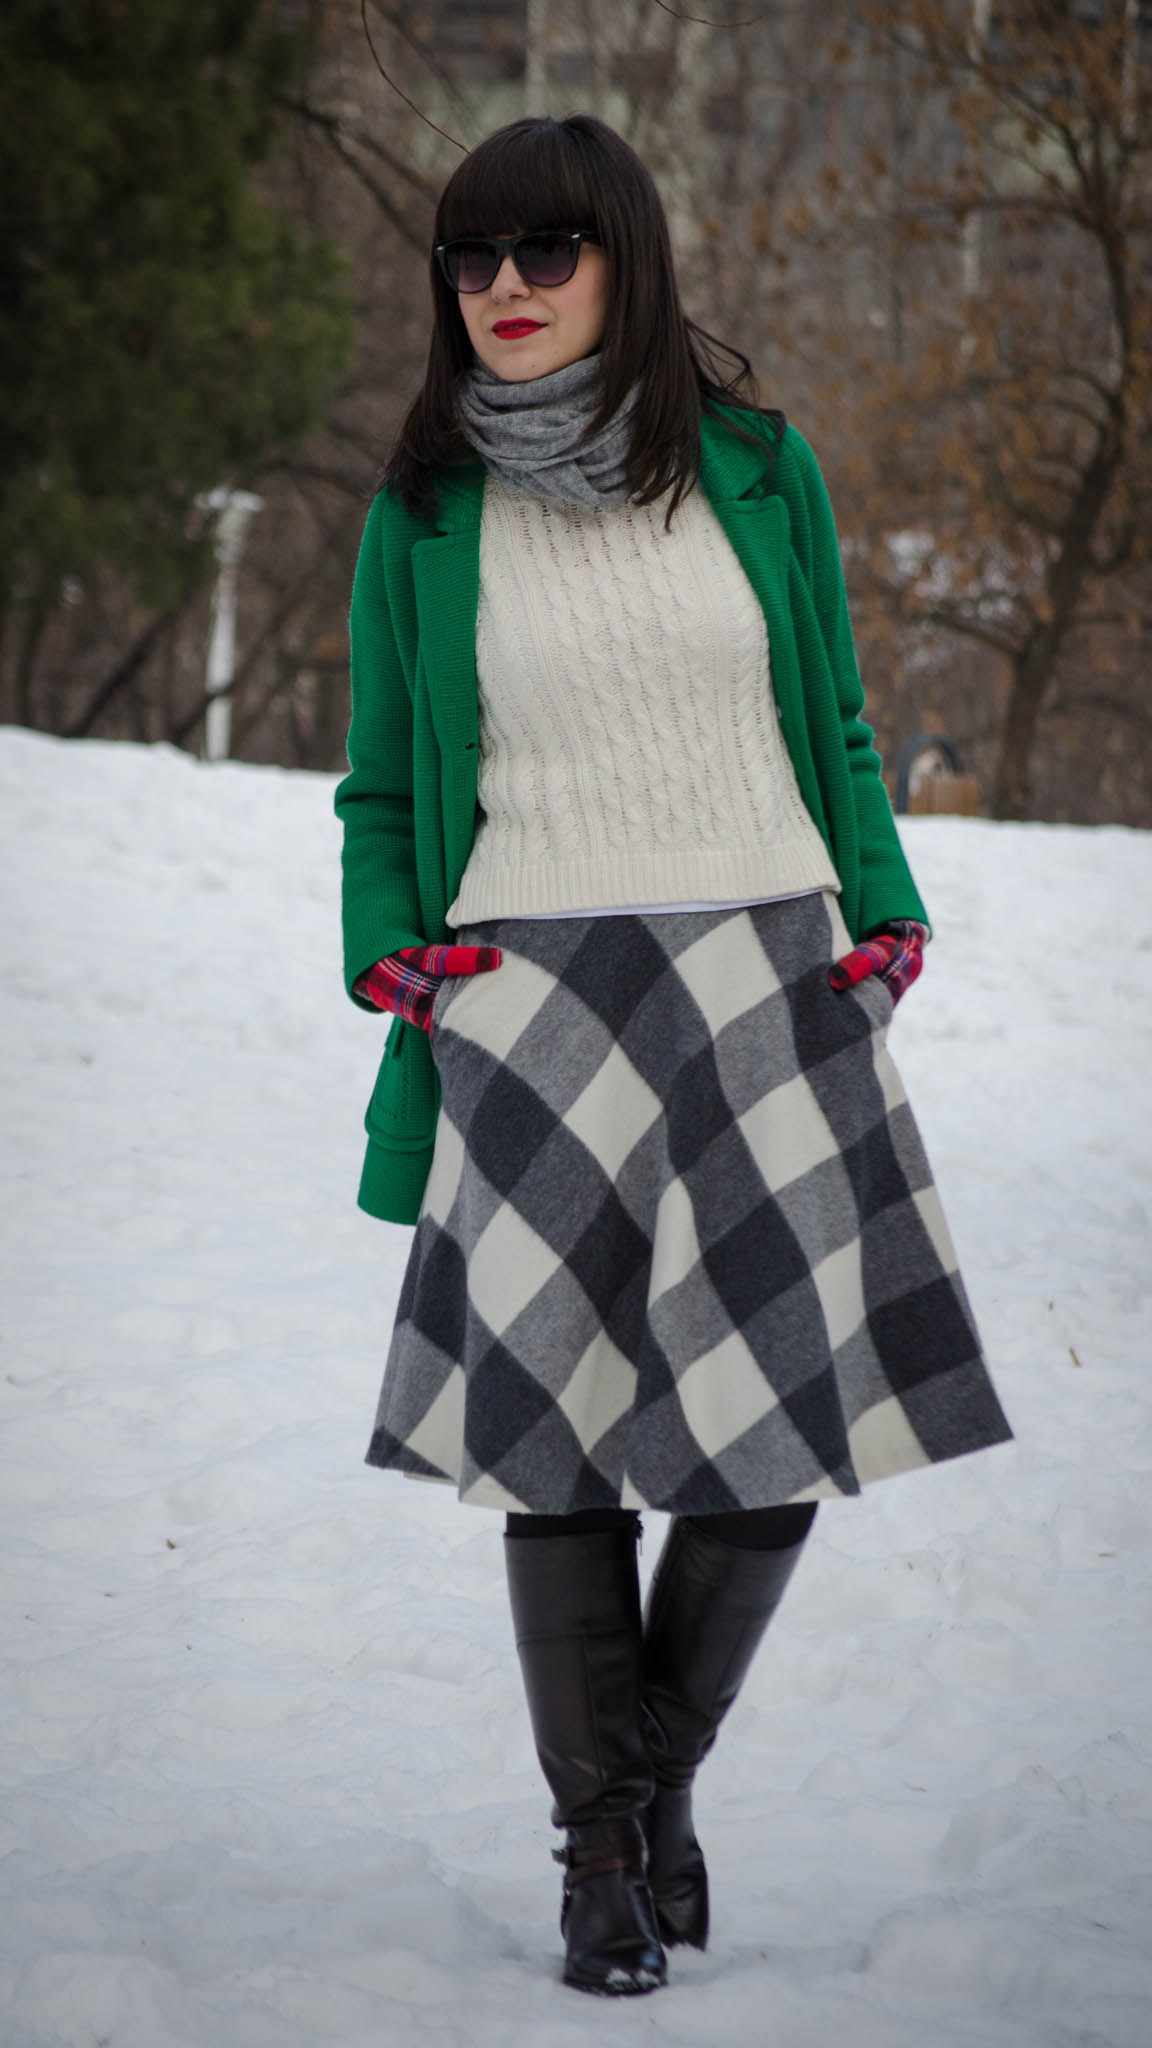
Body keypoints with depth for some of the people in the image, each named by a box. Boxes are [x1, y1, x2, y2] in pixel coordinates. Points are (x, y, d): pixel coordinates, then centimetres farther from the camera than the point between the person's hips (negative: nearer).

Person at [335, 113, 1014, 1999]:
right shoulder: (425, 522, 5)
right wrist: (401, 987, -1)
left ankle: (664, 1769, 23)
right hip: (536, 1010, -1)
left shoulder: (757, 475, 6)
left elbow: (836, 740, 14)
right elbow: (385, 801, 12)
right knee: (563, 1434, -3)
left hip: (769, 991, 1)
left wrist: (883, 930, 3)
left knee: (782, 1428, -2)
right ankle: (602, 1845, 12)